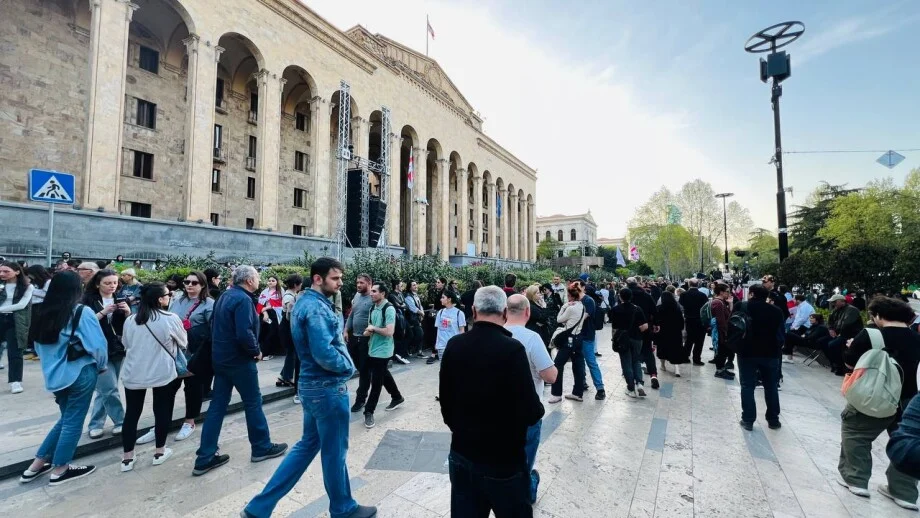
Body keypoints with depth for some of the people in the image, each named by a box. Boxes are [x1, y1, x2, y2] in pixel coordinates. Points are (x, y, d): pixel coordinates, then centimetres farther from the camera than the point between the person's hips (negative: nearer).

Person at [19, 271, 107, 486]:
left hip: (55, 373, 7)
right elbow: (97, 344, -18)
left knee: (67, 418, 22)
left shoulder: (44, 312, 3)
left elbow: (38, 343, 12)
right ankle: (60, 470, 19)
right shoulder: (82, 312, -17)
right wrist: (101, 365, 1)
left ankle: (36, 466, 27)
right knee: (73, 420, 8)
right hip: (80, 373, -7)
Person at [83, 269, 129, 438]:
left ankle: (95, 425, 23)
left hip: (118, 349, 4)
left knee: (104, 390, 11)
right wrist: (103, 312, -21)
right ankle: (121, 422, 6)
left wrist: (128, 312, -12)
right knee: (110, 389, -6)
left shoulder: (120, 300, 8)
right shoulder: (89, 300, -3)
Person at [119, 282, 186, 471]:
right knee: (162, 411, 10)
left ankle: (127, 458, 19)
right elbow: (183, 343, -1)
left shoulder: (130, 320, 0)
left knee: (132, 413, 13)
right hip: (163, 373, -4)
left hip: (134, 373, 4)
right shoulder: (171, 319, -14)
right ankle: (159, 452, 21)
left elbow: (126, 344, 15)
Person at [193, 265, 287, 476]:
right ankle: (262, 447, 20)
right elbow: (244, 334, -28)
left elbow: (220, 327, 17)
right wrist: (256, 351, -13)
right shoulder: (243, 299, -20)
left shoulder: (225, 296, 10)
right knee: (253, 402, 6)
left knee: (217, 405, 11)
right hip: (239, 359, -9)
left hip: (221, 357, 9)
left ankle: (205, 458, 17)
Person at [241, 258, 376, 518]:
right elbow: (324, 354, -30)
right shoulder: (317, 308, -23)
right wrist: (347, 366, -12)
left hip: (312, 384, 10)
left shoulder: (304, 302, 9)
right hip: (328, 387, -10)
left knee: (308, 444, 21)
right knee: (335, 451, 9)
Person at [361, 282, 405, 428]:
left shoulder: (389, 309, -18)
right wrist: (367, 332, -6)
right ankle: (397, 398, 38)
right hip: (373, 349, 8)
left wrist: (373, 328, -15)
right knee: (383, 375, 20)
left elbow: (389, 332, -26)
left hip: (382, 351, -8)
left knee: (376, 381, -2)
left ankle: (369, 412, 8)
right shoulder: (373, 309, 7)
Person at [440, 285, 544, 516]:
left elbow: (445, 397, 5)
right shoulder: (512, 348, -23)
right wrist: (538, 408, 1)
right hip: (504, 458, -4)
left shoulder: (454, 345, -6)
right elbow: (530, 412, -22)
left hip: (461, 453, 5)